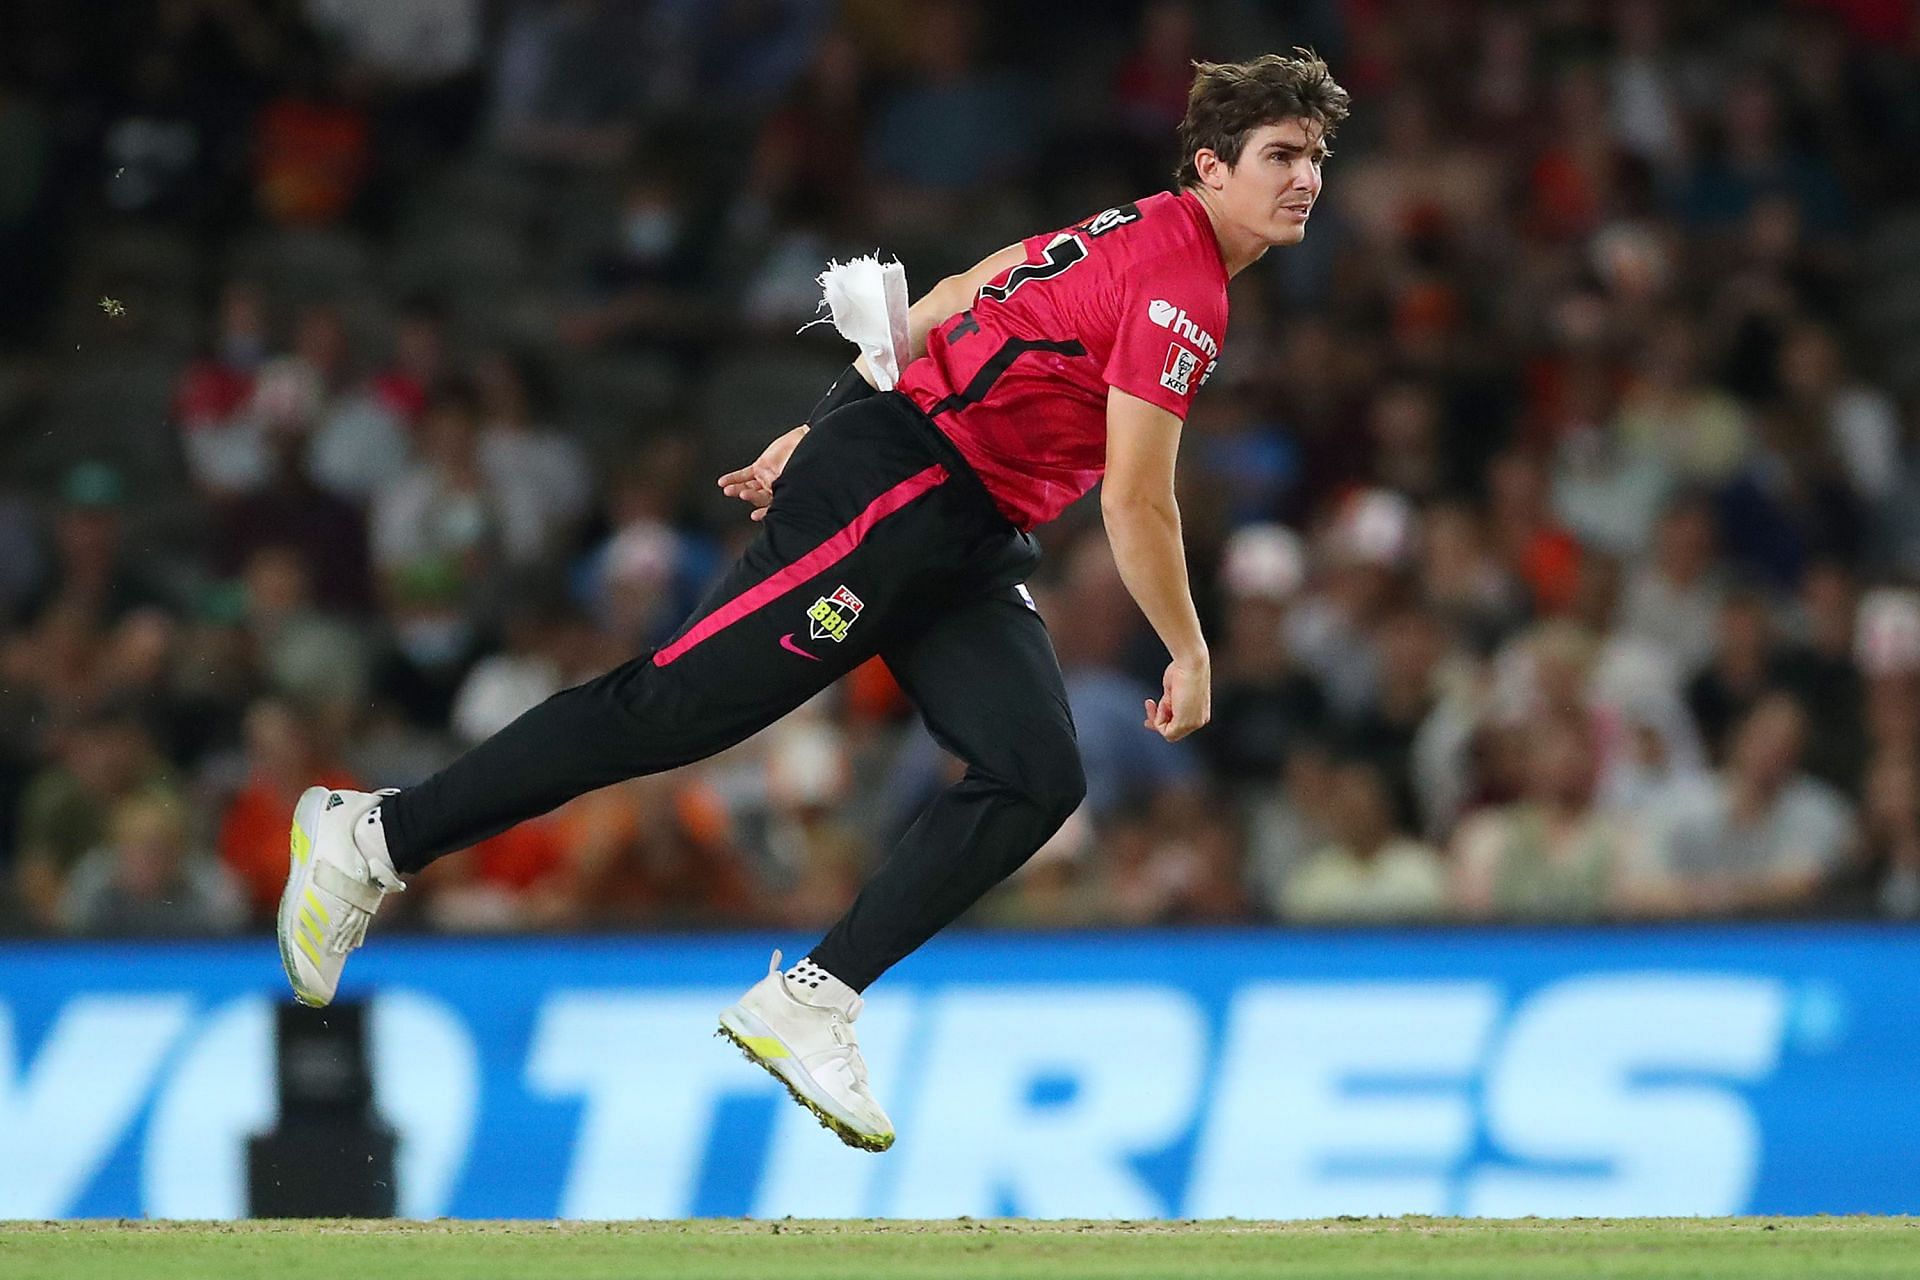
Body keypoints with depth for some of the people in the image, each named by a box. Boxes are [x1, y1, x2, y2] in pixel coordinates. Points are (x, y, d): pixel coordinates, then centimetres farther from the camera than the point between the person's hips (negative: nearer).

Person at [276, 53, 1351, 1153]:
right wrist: (1189, 657, -5)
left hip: (965, 549, 10)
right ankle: (376, 838, 0)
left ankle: (810, 1002, -9)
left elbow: (951, 306, 21)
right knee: (673, 710, -9)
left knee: (1040, 778, -5)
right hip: (892, 490, -10)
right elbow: (1136, 502, -17)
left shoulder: (1135, 233, 15)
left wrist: (824, 433, 24)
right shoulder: (1181, 283, -15)